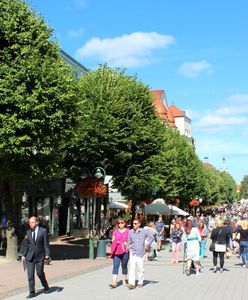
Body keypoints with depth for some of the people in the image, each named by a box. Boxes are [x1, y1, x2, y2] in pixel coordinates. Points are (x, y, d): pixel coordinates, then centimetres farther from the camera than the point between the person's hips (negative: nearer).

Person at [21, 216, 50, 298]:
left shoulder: (43, 231, -3)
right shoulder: (28, 232, 5)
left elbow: (46, 244, -4)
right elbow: (25, 244, 8)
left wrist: (47, 254, -11)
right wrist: (23, 255, 2)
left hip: (40, 256, -3)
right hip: (30, 257, 3)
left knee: (40, 273, 4)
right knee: (30, 274, 0)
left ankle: (45, 285, 32)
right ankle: (32, 292, 8)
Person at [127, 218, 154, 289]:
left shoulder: (144, 231, -3)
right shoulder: (130, 232, 1)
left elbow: (152, 238, 6)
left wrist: (147, 246, 4)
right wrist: (129, 246, 4)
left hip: (141, 253, 0)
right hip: (133, 252, 0)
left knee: (140, 269, 8)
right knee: (132, 268, -12)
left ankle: (140, 282, 24)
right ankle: (131, 283, -15)